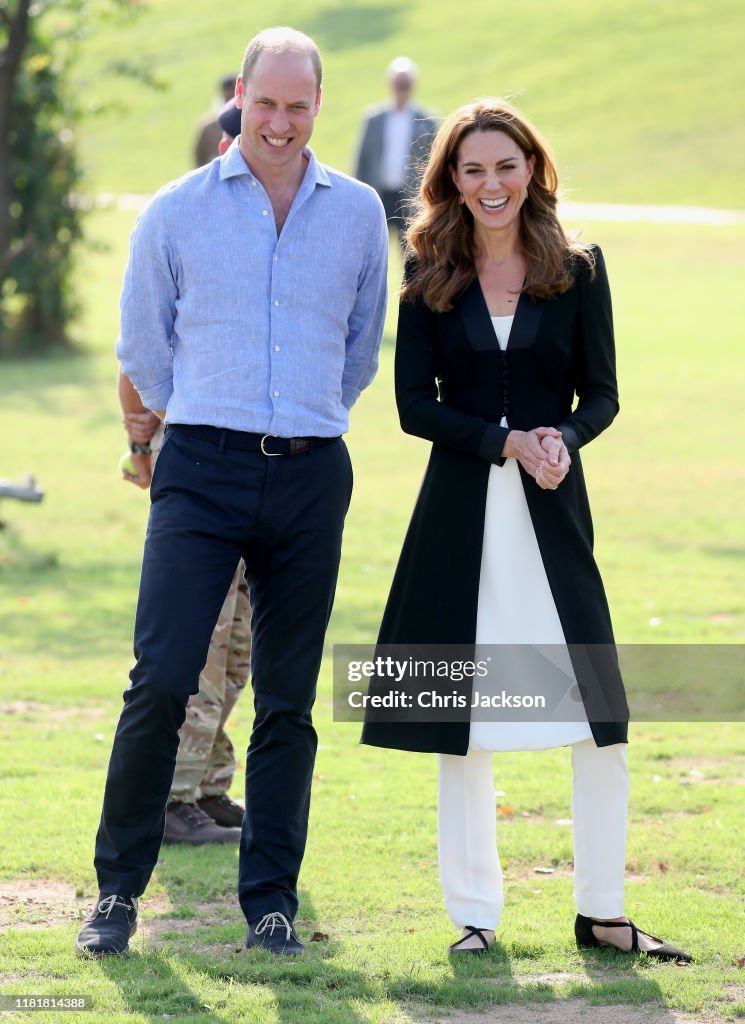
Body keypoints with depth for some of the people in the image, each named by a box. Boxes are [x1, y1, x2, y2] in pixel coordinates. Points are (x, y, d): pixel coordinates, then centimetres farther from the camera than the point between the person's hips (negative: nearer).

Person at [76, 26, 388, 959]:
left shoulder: (358, 214, 9)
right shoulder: (177, 212, 3)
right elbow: (144, 347, 14)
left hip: (310, 476, 2)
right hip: (202, 469, -2)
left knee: (287, 700, 4)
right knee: (161, 681, -11)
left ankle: (271, 899, 12)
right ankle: (118, 888, 1)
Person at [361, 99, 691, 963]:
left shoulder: (577, 271, 4)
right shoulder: (430, 275, 3)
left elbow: (601, 395, 5)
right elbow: (414, 404, -1)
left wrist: (562, 438, -17)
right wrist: (506, 442, -15)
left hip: (552, 508, 0)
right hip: (461, 511, 0)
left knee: (601, 719, -3)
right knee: (462, 722, 4)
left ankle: (601, 911, 10)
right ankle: (474, 914, 14)